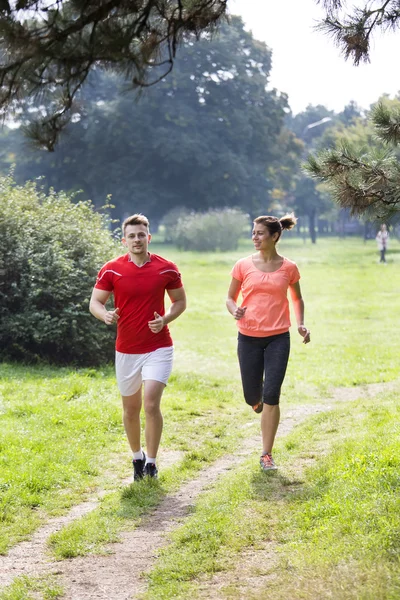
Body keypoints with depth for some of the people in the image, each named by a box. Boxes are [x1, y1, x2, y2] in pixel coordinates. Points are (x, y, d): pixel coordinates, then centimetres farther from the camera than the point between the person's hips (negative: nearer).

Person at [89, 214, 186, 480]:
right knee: (131, 409, 12)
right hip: (126, 350, 2)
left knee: (151, 404, -16)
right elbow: (95, 302, 0)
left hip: (158, 348, -2)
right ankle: (137, 456, 33)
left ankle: (151, 462, -2)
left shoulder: (167, 269, -3)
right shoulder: (111, 270, -3)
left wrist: (165, 319, -11)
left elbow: (180, 300, 8)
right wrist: (105, 314, -23)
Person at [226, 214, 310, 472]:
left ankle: (267, 455, 4)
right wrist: (235, 310, -15)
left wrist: (301, 323, -1)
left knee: (271, 396, -7)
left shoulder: (288, 267, 0)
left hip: (278, 337, -1)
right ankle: (258, 400, 47)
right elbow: (230, 298, 8)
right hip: (249, 337, 1)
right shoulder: (243, 265, -1)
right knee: (252, 396, 7)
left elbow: (297, 298, 15)